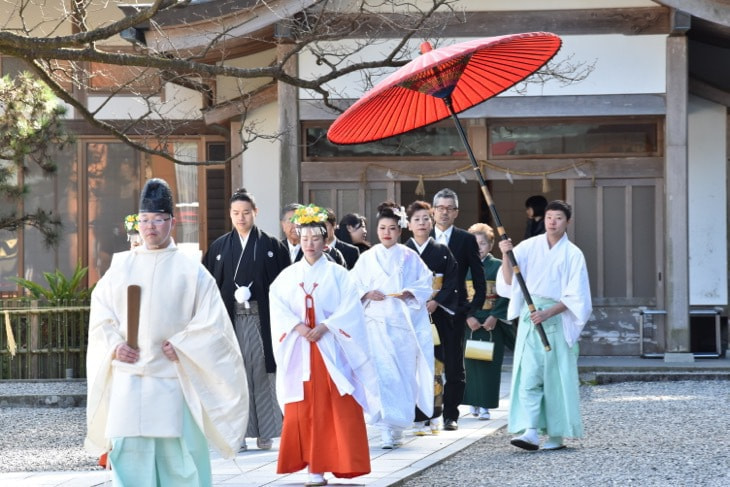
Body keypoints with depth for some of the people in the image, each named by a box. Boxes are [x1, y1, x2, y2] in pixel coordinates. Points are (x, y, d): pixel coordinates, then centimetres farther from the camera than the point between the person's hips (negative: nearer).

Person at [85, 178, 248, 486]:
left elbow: (212, 320, -1)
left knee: (176, 453, -2)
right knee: (128, 450, -1)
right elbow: (100, 313, 11)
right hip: (128, 378, 2)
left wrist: (180, 345, -10)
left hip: (172, 378, -2)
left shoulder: (190, 270, 1)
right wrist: (114, 345, -5)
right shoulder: (122, 266, 10)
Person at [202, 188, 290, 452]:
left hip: (262, 319, -1)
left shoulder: (272, 245, 5)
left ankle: (265, 433, 7)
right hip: (231, 319, 1)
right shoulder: (219, 247, 10)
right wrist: (234, 295, -6)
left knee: (263, 374, 0)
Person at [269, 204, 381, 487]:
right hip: (299, 351, 2)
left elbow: (350, 309, -6)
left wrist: (325, 326, -17)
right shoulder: (288, 276, 10)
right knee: (304, 409, 0)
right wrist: (298, 326, -15)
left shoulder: (337, 274, 4)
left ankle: (338, 462, -4)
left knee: (337, 408, -6)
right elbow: (277, 307, 0)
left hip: (331, 349, -2)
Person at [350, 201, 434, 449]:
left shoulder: (409, 257, 8)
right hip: (377, 323, -1)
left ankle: (397, 426, 12)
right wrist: (367, 294, -11)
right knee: (383, 372, -12)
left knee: (403, 374, 0)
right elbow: (353, 287, 8)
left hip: (404, 321, 1)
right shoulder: (367, 258, 9)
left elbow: (426, 282, 7)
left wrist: (409, 293, -10)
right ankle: (387, 429, -14)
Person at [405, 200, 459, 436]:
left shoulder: (442, 251, 8)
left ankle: (434, 416, 5)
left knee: (434, 364, -2)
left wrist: (435, 302, -10)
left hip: (436, 314, 1)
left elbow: (452, 282, 2)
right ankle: (418, 418, -4)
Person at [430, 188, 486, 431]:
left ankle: (451, 415, 8)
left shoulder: (466, 240, 5)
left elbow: (479, 280, 6)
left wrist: (474, 310, -2)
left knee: (454, 366, 1)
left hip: (454, 311, -1)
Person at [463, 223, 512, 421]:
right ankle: (473, 402, 13)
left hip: (492, 322, -2)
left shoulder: (497, 266, 2)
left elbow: (505, 294, -3)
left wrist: (495, 316, -12)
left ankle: (485, 405, -2)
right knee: (471, 363, 2)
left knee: (489, 364, -4)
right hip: (469, 323, 2)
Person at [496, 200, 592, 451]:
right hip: (529, 316, 1)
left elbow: (575, 296, -3)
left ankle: (556, 434, 9)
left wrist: (547, 313, -16)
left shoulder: (572, 254, 2)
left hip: (557, 317, -1)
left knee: (557, 375, 0)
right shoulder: (529, 246, 6)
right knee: (528, 373, -10)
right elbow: (509, 281, 1)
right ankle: (530, 431, -16)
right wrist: (506, 256, -16)